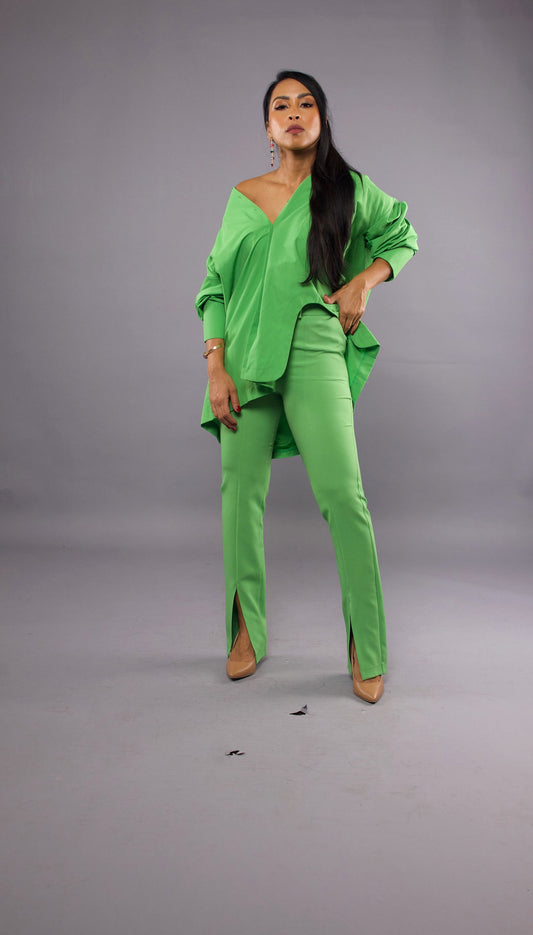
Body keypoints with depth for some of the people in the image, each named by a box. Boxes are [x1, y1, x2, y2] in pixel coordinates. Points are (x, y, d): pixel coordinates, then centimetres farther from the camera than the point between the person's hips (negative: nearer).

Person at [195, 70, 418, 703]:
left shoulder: (349, 190, 8)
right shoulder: (242, 197, 12)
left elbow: (404, 236, 22)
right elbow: (215, 284, 10)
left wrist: (363, 281, 3)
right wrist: (215, 366, -1)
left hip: (314, 350, -2)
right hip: (246, 356, 3)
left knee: (341, 493, -13)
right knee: (241, 491, 2)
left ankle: (365, 645, 1)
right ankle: (247, 633, 16)